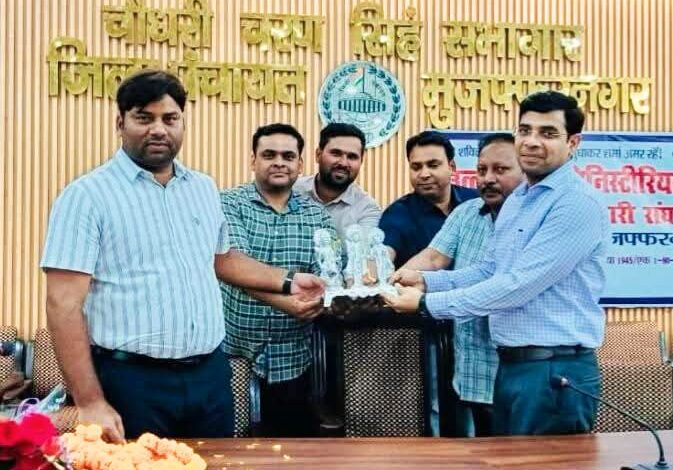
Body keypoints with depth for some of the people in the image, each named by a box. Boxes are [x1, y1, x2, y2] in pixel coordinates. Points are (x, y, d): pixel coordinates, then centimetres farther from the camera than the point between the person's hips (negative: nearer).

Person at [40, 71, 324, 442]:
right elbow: (64, 304, -14)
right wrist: (90, 402, -19)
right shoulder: (87, 195, -9)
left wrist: (287, 282, 20)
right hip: (132, 380, -5)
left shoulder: (204, 188, 10)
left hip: (210, 373, 6)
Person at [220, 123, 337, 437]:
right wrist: (282, 301, -34)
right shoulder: (229, 203, -4)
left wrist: (320, 296, -27)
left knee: (291, 442, 12)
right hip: (231, 351, -2)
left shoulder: (317, 216, 6)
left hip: (291, 358, 3)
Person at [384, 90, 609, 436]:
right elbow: (490, 271, 18)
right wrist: (425, 280, 2)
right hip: (510, 364, 9)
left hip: (556, 370, -9)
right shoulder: (516, 200, 14)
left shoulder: (578, 203, -17)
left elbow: (519, 284, -23)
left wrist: (427, 303, -19)